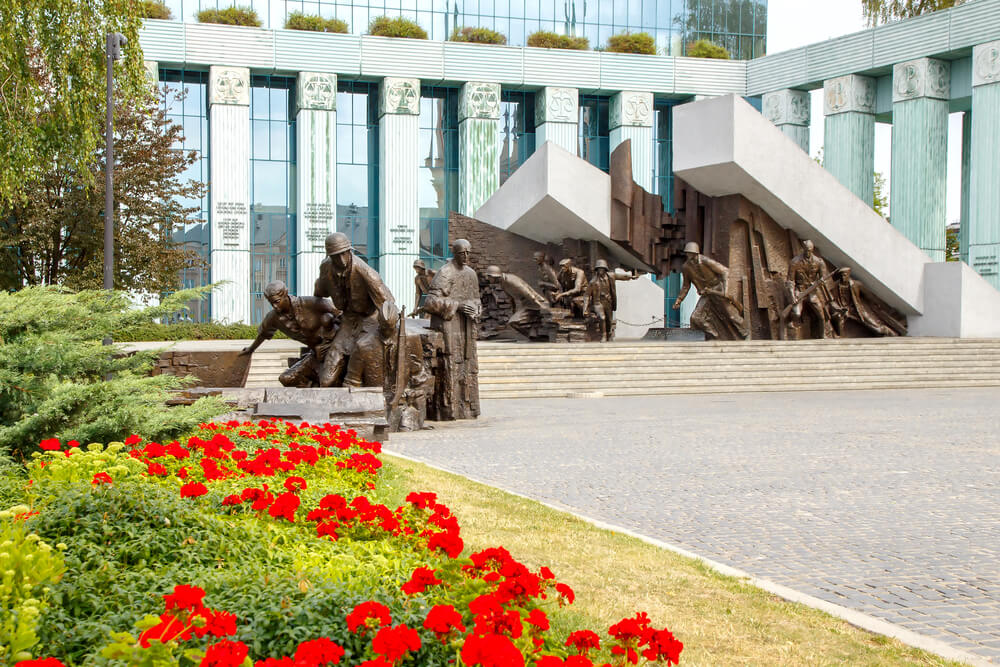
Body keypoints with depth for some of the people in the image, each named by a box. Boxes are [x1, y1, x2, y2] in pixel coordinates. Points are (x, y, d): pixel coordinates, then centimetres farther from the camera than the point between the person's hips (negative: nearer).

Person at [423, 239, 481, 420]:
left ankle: (466, 408, 15)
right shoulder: (445, 273, -9)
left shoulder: (471, 273, 14)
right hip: (448, 325, -8)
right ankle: (448, 410, -6)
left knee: (468, 364, 8)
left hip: (466, 326, 8)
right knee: (449, 364, -9)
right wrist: (457, 305, -18)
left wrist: (475, 309, 1)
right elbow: (432, 300, -16)